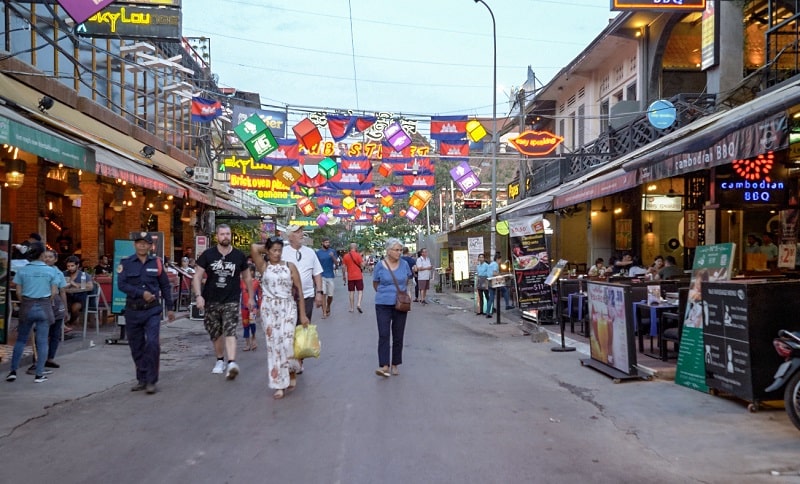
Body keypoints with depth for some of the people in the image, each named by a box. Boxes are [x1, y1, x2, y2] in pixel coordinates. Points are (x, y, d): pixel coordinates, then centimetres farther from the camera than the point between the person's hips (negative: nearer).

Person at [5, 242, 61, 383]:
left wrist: (24, 304, 13)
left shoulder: (22, 270, -2)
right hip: (44, 307, -1)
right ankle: (39, 374, 6)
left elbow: (19, 292, -1)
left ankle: (13, 371, 12)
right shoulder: (50, 271, -5)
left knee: (21, 340, 14)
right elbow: (54, 292, -4)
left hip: (27, 307, 1)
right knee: (42, 341, 3)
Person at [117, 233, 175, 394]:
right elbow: (121, 284, -10)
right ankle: (141, 379, 23)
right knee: (136, 347, 9)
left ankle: (151, 381, -4)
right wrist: (142, 293, -19)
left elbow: (165, 286, 12)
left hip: (152, 310, -1)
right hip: (133, 310, 1)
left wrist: (170, 308, 12)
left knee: (152, 343, -14)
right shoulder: (126, 263, 1)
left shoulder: (157, 263, 5)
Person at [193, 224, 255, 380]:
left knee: (230, 332, -15)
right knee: (216, 334, 12)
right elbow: (197, 276, -1)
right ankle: (220, 360, 30)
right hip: (212, 301, 2)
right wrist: (198, 295, -13)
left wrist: (251, 297, 13)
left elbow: (247, 277, 13)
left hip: (231, 301, -1)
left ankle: (231, 363, -25)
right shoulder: (208, 255, 0)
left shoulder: (239, 256, 2)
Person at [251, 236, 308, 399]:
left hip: (288, 307, 0)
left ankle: (292, 371, 20)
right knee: (273, 345, 1)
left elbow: (299, 290, 4)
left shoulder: (290, 266, 4)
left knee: (287, 343, -10)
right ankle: (279, 384, 8)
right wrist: (267, 248, 7)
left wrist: (302, 313, 1)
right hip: (269, 308, 1)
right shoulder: (263, 266, 3)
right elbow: (254, 248, -12)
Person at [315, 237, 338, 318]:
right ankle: (324, 312, -8)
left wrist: (333, 256, -21)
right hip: (322, 276, -1)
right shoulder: (318, 252, 2)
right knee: (323, 294, -10)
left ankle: (328, 308, 34)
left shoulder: (332, 251, 3)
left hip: (331, 276, 1)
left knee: (330, 295, 7)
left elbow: (336, 263, -3)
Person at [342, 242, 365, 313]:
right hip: (358, 276, -3)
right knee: (360, 291, 6)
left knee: (351, 292, 8)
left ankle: (351, 308, 10)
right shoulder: (358, 255, -8)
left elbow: (344, 267, 4)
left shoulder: (345, 256, 3)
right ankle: (358, 304, -14)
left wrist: (343, 276, 13)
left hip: (350, 277, 3)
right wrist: (363, 261, 12)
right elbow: (362, 265, -8)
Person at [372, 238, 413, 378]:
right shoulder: (380, 265, -5)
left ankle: (395, 364, 19)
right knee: (383, 335, -9)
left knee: (398, 336, 8)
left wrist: (404, 291, 10)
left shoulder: (404, 265, 0)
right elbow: (375, 284, 10)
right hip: (383, 305, -2)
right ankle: (384, 366, -12)